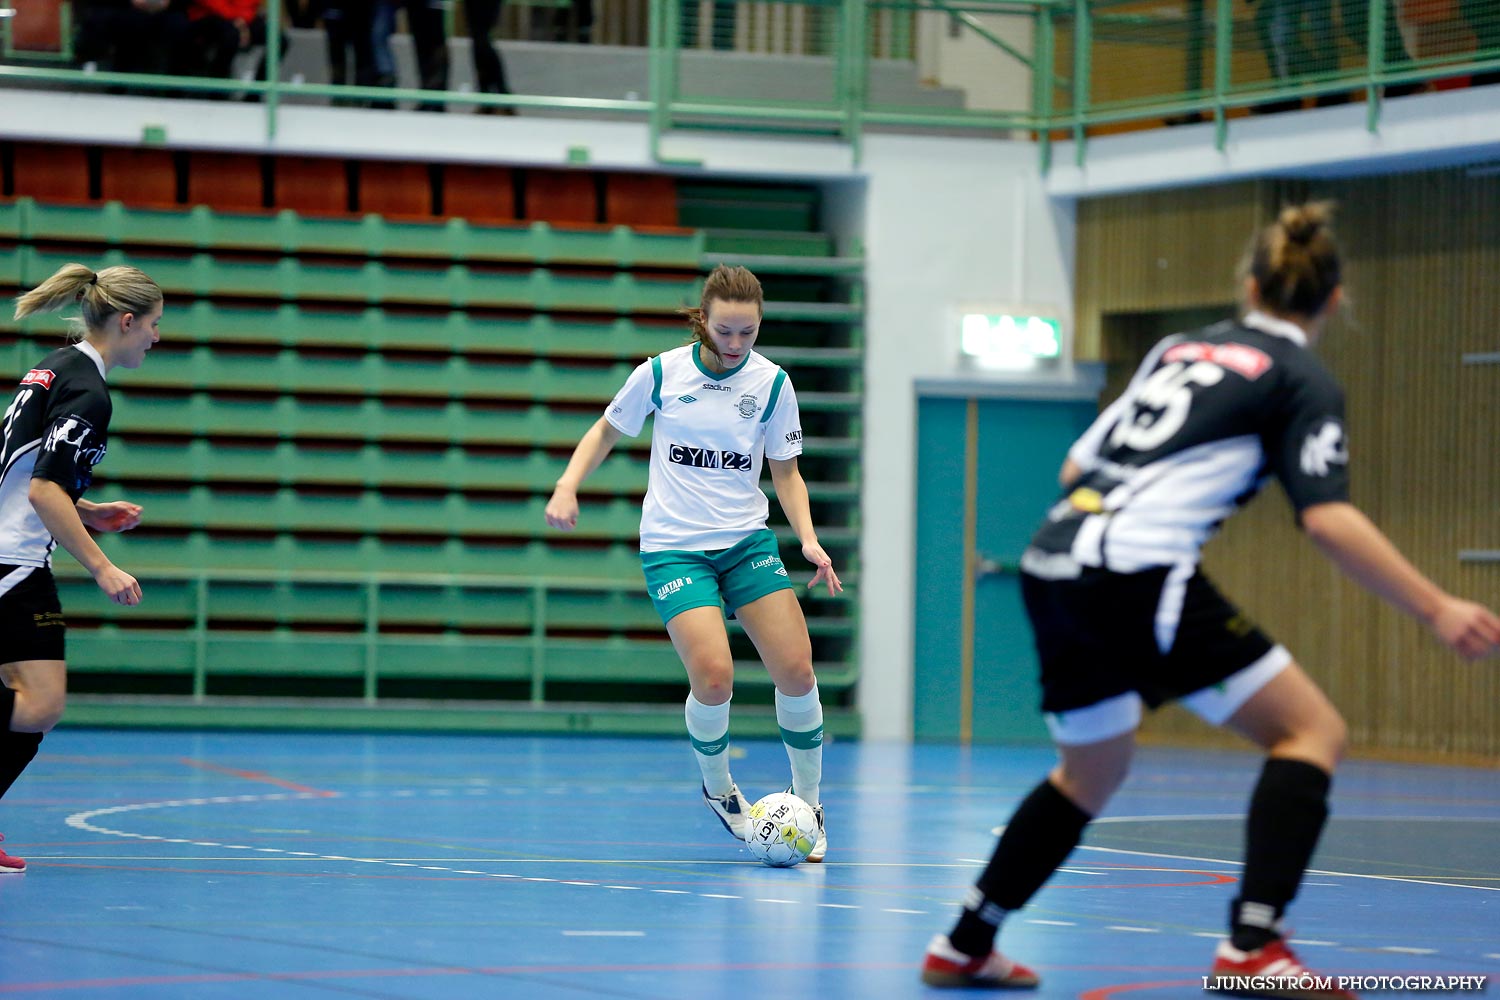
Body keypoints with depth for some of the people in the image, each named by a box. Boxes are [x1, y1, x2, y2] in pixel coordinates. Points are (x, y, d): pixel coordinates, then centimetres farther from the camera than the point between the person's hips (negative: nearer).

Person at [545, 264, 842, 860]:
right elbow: (607, 431, 10)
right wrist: (567, 486, -5)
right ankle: (717, 788, 8)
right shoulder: (661, 373, -6)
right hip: (673, 546, -2)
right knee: (713, 675, -21)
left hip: (747, 541, 2)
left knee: (797, 672, -10)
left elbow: (785, 473, 7)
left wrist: (808, 540, -7)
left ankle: (808, 805, 11)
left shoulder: (771, 383, -2)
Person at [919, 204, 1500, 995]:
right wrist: (1436, 609, -10)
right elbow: (1328, 519, -10)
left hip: (1051, 566, 7)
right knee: (1312, 730, 0)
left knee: (1089, 774, 26)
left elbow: (1076, 465, 27)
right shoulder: (1303, 381, 4)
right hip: (1140, 574, -7)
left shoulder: (1178, 350, 23)